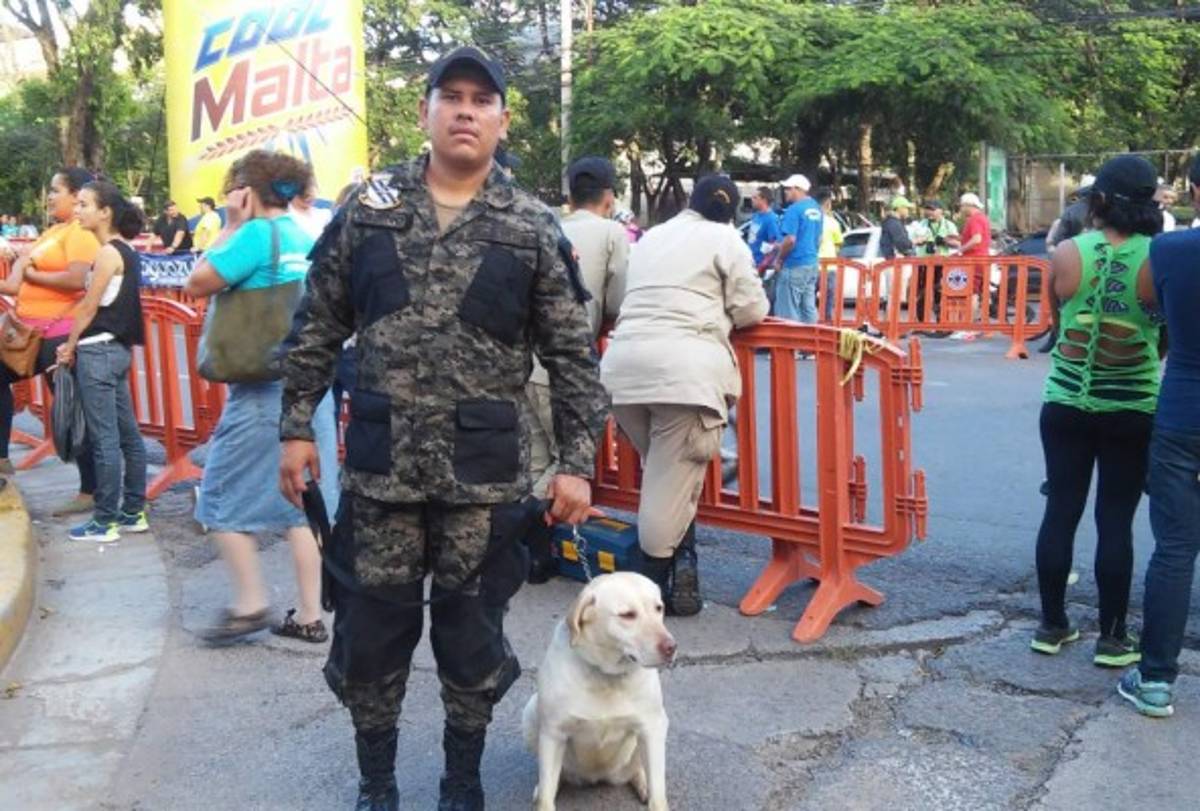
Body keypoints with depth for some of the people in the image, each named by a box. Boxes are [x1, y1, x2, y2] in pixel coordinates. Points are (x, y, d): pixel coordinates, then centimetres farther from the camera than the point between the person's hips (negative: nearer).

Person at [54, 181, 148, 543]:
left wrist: (70, 347, -1)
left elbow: (89, 308, -12)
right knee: (127, 434, 11)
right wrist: (77, 344, 11)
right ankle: (133, 513, 19)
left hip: (98, 352, -9)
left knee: (104, 439, -4)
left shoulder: (108, 253, -15)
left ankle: (105, 522, 1)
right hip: (117, 350, 9)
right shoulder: (126, 251, 11)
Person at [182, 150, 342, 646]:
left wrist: (231, 226, -2)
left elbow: (198, 284, -9)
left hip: (265, 387, -7)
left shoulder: (257, 234, -10)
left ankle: (250, 604, 7)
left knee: (223, 494, 6)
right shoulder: (308, 239, 11)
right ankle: (309, 615, 14)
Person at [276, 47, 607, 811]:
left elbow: (572, 351, 0)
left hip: (486, 471, -1)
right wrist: (298, 425, 4)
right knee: (371, 630, 10)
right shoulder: (368, 209, 3)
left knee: (473, 633, 11)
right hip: (381, 463, 1)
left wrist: (578, 459, -5)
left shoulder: (533, 227, 0)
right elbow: (318, 325, 8)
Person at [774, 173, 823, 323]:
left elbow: (790, 240, -20)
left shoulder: (794, 209, -14)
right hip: (813, 263, 9)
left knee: (788, 311, -4)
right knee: (809, 308, 10)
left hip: (795, 266, -9)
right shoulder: (815, 208, 13)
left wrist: (779, 260, -8)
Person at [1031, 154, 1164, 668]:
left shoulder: (1068, 253, -8)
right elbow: (1169, 334, 1)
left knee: (1060, 511, 10)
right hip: (1132, 410, -1)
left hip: (1066, 403, 2)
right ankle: (1112, 637, 14)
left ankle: (1052, 625, 20)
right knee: (1116, 521, 6)